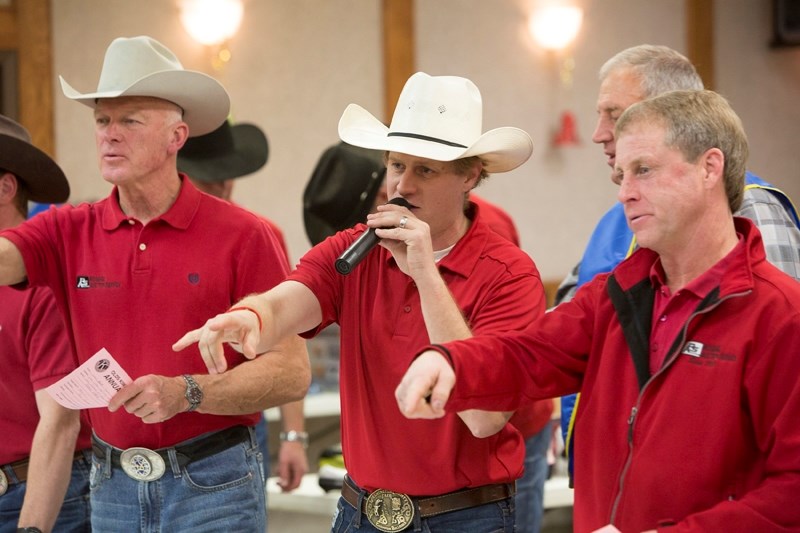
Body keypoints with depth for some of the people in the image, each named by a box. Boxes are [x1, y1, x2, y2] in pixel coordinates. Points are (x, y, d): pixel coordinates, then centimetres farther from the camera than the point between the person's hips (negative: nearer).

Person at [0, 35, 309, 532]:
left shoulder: (242, 236, -7)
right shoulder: (70, 230, 4)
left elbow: (292, 371, -10)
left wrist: (187, 393, -21)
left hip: (214, 485, -3)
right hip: (111, 486, 3)